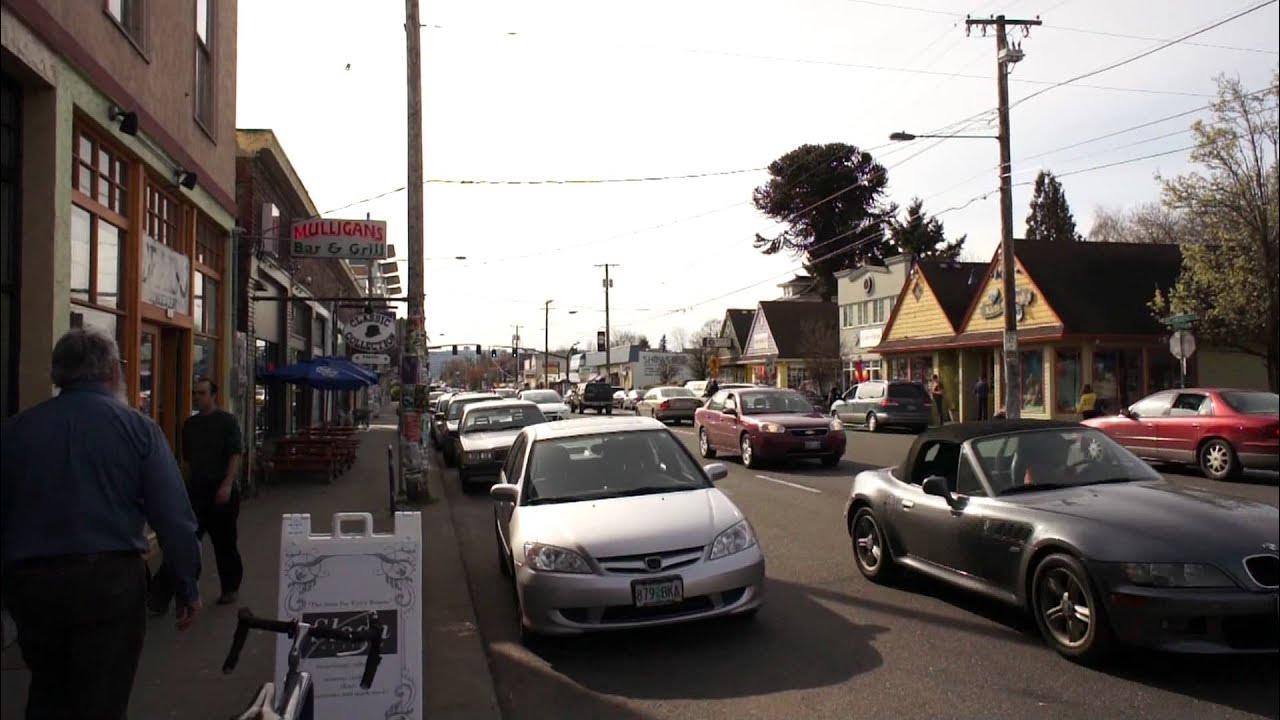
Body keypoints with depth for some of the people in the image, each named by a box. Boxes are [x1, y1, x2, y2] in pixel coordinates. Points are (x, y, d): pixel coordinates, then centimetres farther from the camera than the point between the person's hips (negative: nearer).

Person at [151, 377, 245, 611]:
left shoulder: (227, 421, -5)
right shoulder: (189, 424, 11)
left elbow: (236, 455, -12)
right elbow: (187, 458, 20)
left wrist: (227, 484, -22)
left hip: (221, 489, -4)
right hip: (195, 489, 4)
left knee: (224, 543, 8)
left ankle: (230, 589, 26)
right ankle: (160, 598, -6)